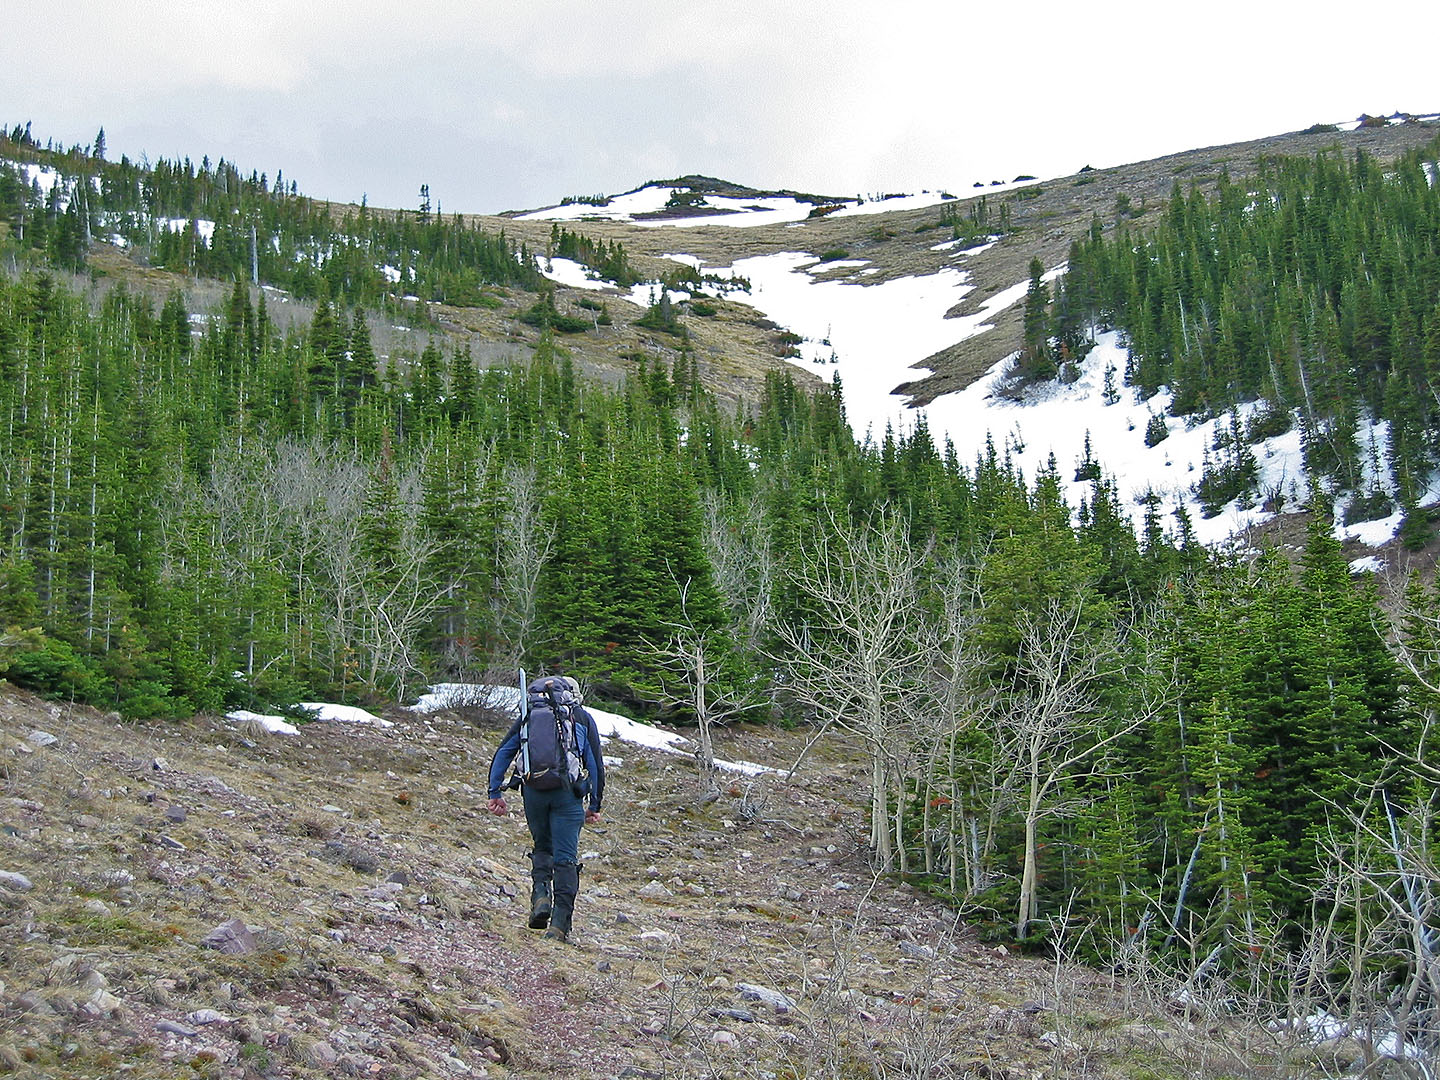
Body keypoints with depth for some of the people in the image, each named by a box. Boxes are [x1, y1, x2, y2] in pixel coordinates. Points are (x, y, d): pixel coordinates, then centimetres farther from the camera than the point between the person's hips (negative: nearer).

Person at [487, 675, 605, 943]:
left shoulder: (528, 715, 19)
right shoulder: (583, 718, 15)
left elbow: (503, 753, 14)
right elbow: (595, 763, 13)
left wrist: (495, 792, 16)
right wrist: (595, 805, 17)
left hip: (533, 790, 2)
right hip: (567, 792, -1)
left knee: (542, 846, 22)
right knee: (566, 858, 2)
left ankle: (541, 894, -2)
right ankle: (560, 923, -6)